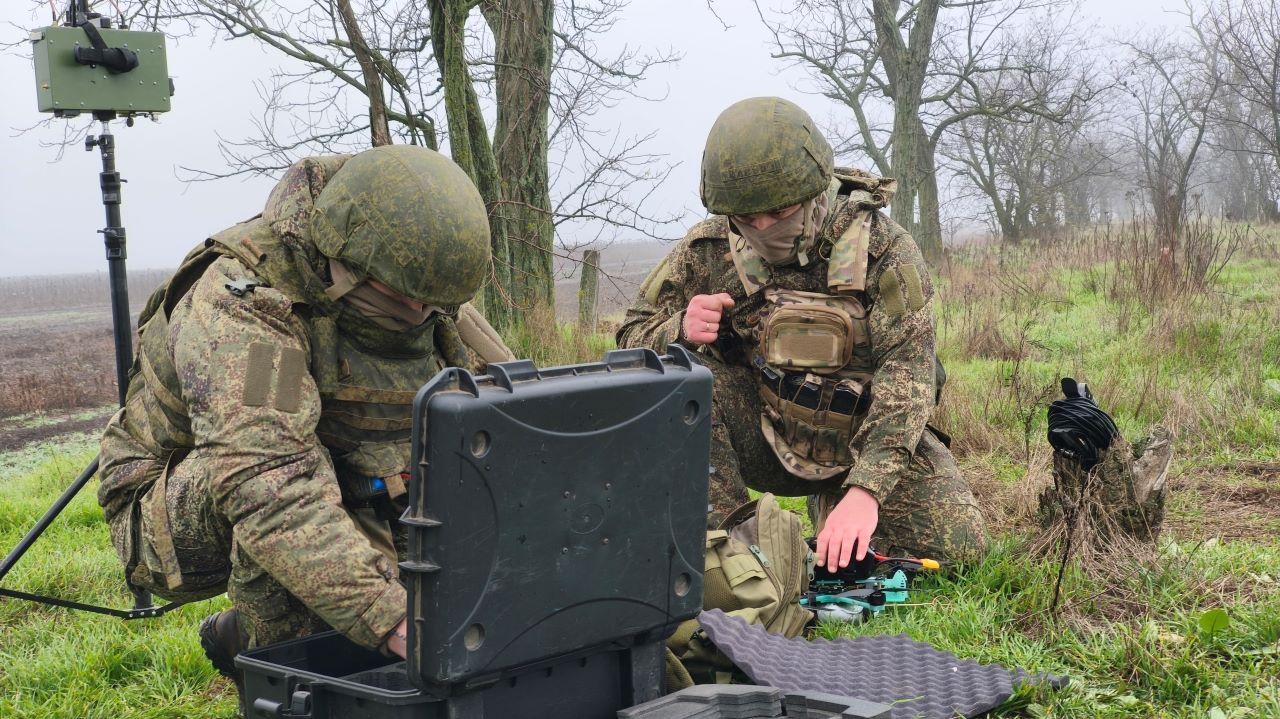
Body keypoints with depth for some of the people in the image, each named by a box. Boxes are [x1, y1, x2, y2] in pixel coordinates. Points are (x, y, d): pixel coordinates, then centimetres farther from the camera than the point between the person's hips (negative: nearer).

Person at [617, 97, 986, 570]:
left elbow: (908, 373, -25)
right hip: (765, 440, 0)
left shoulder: (883, 249, -17)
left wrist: (865, 490, -38)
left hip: (866, 444, 0)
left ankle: (832, 506, 14)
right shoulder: (709, 249, -9)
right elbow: (632, 336, -2)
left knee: (957, 546, -18)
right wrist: (680, 329, -29)